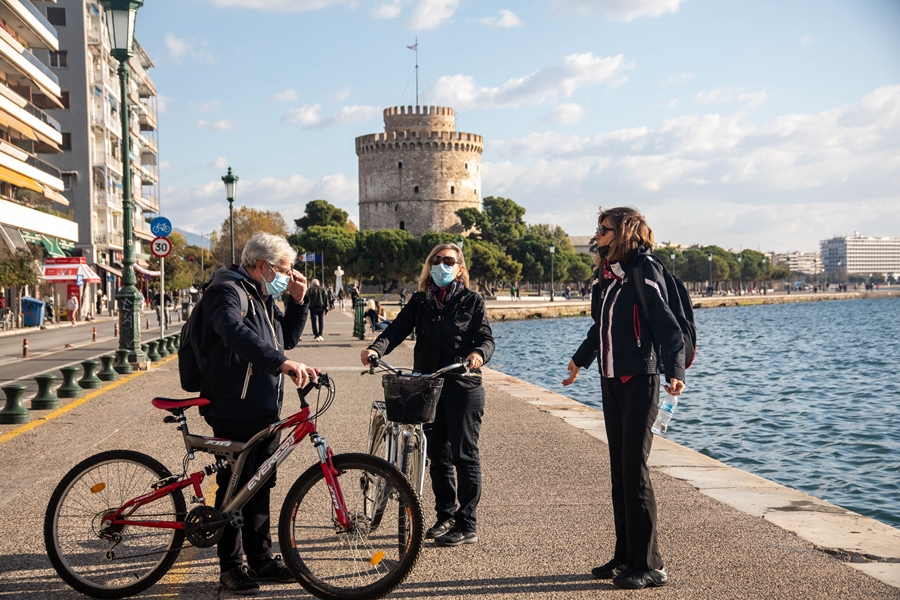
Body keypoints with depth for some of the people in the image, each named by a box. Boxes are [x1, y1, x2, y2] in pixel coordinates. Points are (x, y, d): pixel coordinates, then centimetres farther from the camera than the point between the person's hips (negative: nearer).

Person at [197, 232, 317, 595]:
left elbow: (287, 338, 24)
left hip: (266, 412, 9)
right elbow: (237, 334, -33)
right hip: (235, 413, -9)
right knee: (234, 488, 0)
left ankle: (261, 558, 25)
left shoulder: (262, 296, 17)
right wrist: (282, 362, -46)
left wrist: (298, 300, 9)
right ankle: (231, 566, 12)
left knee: (260, 487, 15)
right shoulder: (227, 291, -13)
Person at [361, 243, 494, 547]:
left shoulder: (472, 301, 2)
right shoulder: (420, 302, 10)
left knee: (465, 457, -1)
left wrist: (479, 353, -29)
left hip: (463, 389, -4)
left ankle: (467, 525, 5)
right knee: (437, 456, 12)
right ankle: (446, 515, 26)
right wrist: (375, 348, -23)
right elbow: (398, 328, -4)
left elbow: (487, 338, -6)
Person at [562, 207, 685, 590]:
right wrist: (580, 360, 38)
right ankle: (625, 556, 21)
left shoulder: (644, 272, -11)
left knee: (635, 471, -6)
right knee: (619, 471, 11)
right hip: (611, 381, 8)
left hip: (639, 381, -8)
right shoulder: (606, 275, 11)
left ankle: (649, 565, 2)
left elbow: (668, 327, -18)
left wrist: (675, 371, -32)